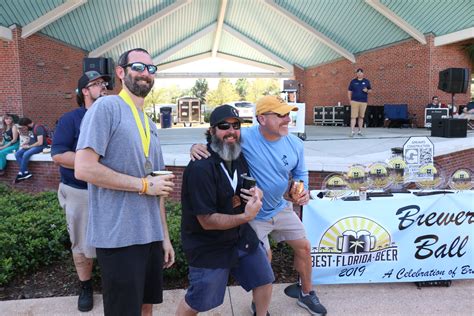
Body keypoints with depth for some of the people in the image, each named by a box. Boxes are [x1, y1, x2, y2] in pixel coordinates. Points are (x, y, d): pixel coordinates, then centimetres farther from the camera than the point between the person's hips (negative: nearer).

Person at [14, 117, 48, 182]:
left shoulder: (38, 128, -18)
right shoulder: (31, 128, 10)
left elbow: (40, 142, -23)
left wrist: (28, 146, -13)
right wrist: (26, 144, 4)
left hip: (40, 146, -9)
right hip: (32, 145, 9)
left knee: (26, 154, -31)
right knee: (17, 154, -11)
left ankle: (21, 174, -14)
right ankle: (26, 172, -16)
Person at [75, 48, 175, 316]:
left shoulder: (150, 124, 14)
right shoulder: (106, 107, -9)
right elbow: (84, 168, -20)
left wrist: (165, 236, 13)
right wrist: (144, 184, -14)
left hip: (151, 235, 8)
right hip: (119, 237, -7)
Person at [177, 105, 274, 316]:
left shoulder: (238, 157, -1)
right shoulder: (200, 168, -27)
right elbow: (207, 221, -25)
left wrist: (256, 193, -9)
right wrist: (245, 217, -35)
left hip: (242, 236, 8)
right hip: (209, 247, -7)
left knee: (264, 280, 19)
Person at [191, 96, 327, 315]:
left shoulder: (295, 144, -9)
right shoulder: (244, 137, -26)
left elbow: (300, 173, 8)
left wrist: (303, 190, -12)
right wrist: (197, 146, -39)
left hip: (281, 207, 6)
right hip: (253, 214, -5)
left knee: (303, 247, 15)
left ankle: (307, 294, 43)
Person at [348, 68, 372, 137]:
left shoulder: (366, 81, 10)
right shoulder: (353, 81, 6)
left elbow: (370, 90, 14)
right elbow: (349, 91, 8)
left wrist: (367, 91, -9)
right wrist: (350, 100, -2)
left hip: (363, 102, 2)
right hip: (354, 101, -2)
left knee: (361, 117, 7)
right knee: (353, 116, -9)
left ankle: (360, 131, 15)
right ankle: (352, 131, -11)